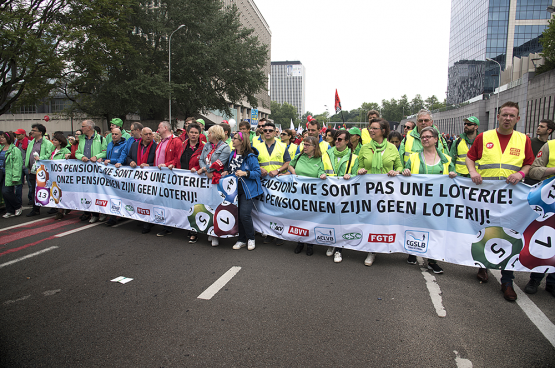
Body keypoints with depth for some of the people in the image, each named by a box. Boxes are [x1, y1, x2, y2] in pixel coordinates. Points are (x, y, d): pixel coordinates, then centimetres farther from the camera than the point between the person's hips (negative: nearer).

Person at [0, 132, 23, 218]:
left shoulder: (14, 150, -11)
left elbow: (17, 164, -15)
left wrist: (15, 177, -19)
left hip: (9, 174, -8)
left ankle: (18, 207, 10)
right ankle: (10, 211, 17)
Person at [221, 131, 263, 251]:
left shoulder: (250, 156, -12)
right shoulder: (232, 154, 10)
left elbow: (258, 172, -13)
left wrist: (245, 173, -25)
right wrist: (226, 172, 5)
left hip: (247, 189, -7)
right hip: (235, 188, 7)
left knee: (244, 214, -13)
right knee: (237, 214, 10)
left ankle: (251, 238, 10)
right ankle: (241, 239, 23)